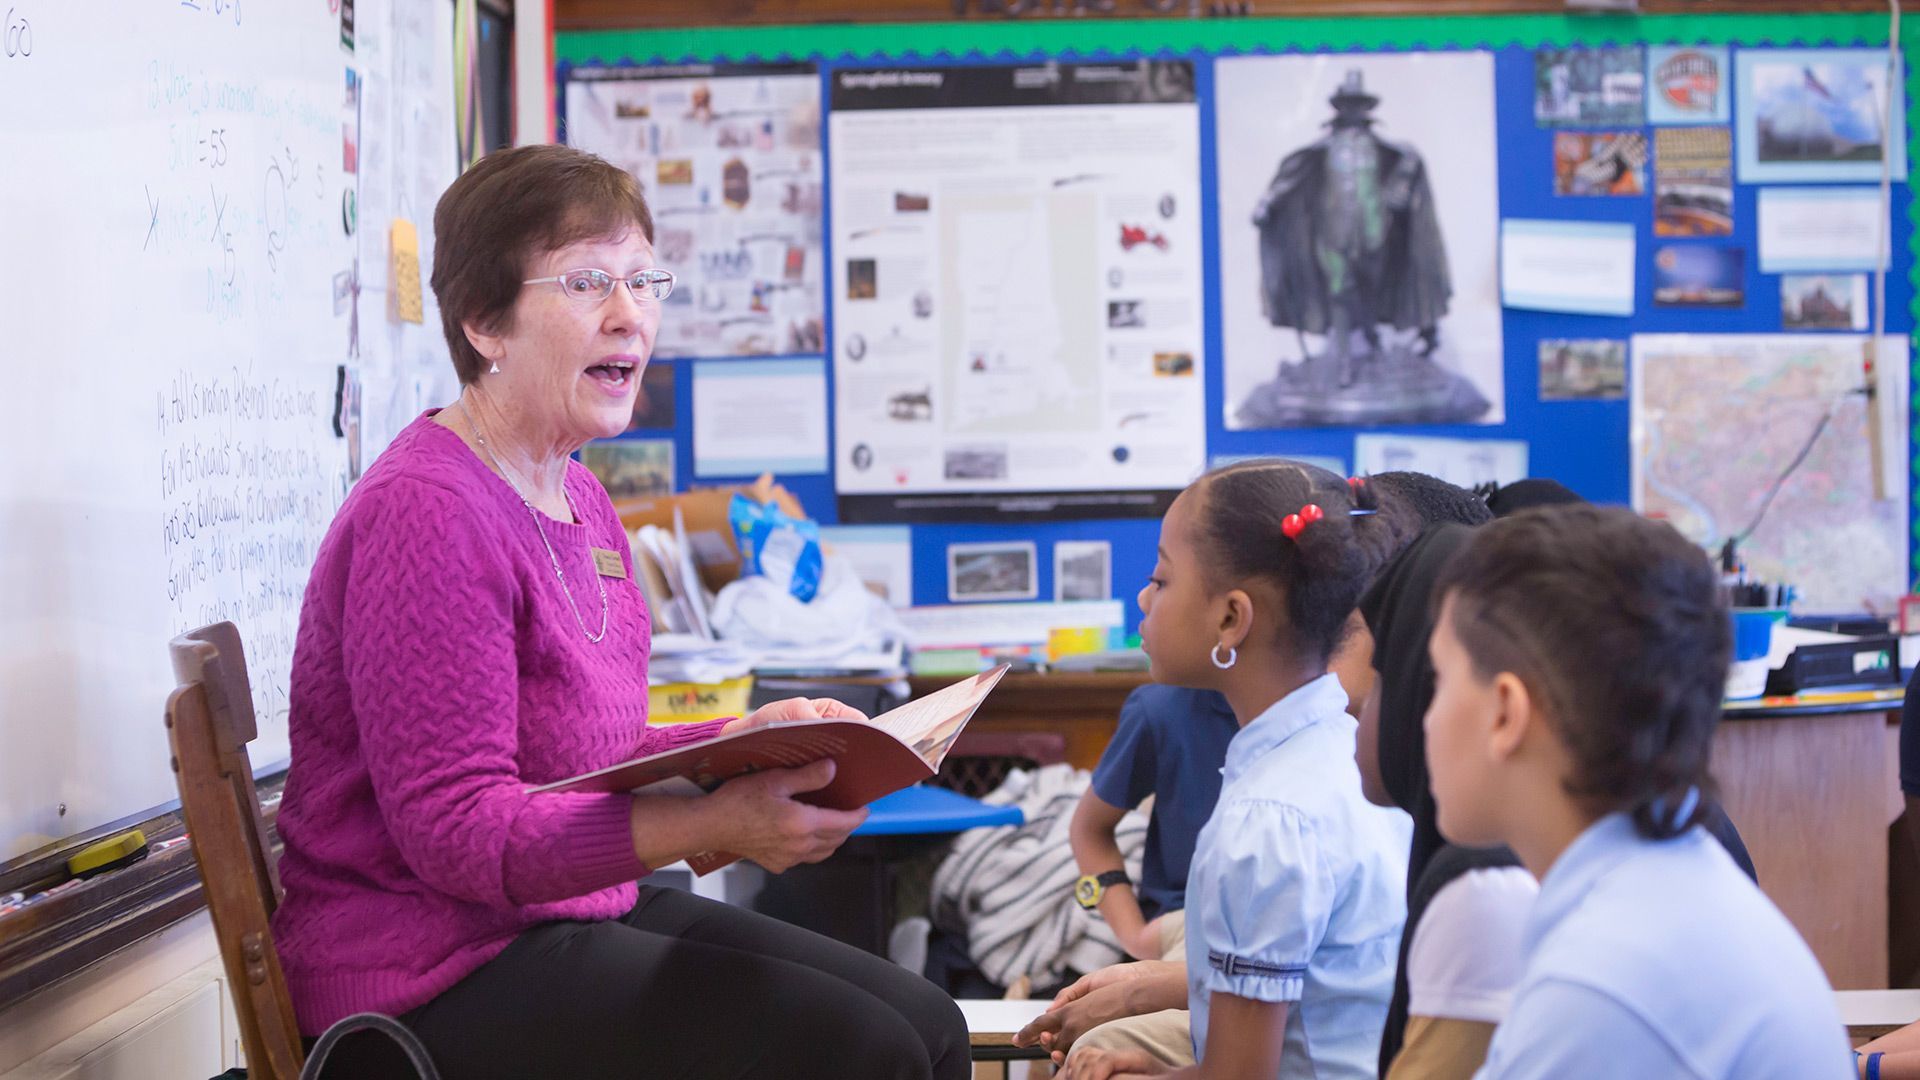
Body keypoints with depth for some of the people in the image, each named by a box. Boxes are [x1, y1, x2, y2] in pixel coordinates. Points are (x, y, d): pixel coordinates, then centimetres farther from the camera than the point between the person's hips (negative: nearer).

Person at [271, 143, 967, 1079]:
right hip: (435, 971, -10)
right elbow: (456, 828, -24)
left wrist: (749, 740, 6)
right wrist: (709, 824, -33)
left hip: (581, 908, 10)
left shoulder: (579, 502, 14)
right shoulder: (424, 511, -19)